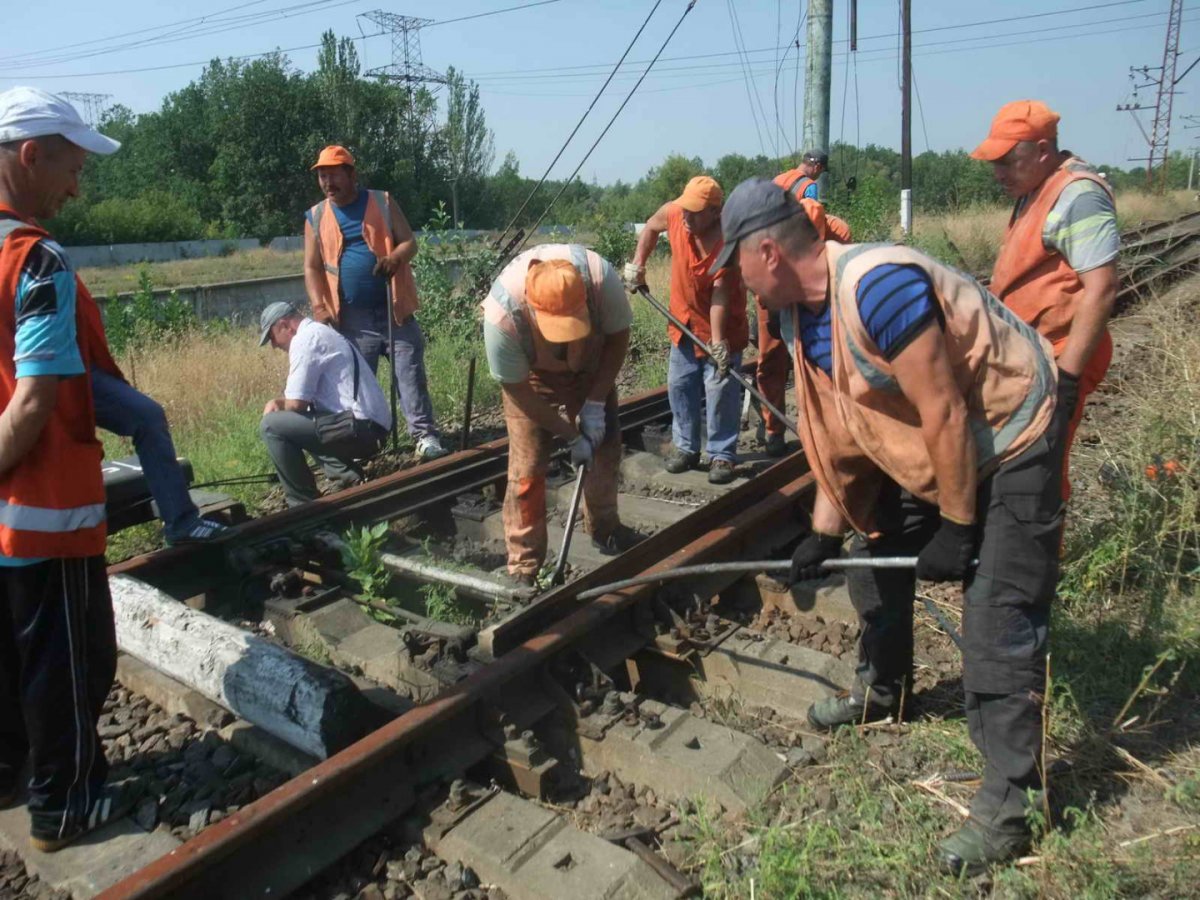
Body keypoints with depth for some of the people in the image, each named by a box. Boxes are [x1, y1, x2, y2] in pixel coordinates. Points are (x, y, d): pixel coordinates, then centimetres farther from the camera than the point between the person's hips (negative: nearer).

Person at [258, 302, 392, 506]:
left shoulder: (304, 339, -8)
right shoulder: (320, 333, 23)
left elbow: (297, 403, -12)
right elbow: (303, 395, 30)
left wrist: (279, 407, 11)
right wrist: (279, 402, 13)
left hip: (357, 427, -10)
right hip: (371, 428, 10)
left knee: (271, 426, -7)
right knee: (301, 424, 31)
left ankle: (305, 504, -3)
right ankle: (349, 478, 12)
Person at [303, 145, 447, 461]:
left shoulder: (383, 202, 5)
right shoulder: (316, 217, 8)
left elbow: (409, 242, 1)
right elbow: (312, 268, 5)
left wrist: (395, 259, -22)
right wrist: (319, 306, -12)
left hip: (394, 308, -1)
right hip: (352, 317, 1)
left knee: (410, 374, -2)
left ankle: (425, 435, 3)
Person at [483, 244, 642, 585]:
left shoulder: (601, 277, -37)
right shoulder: (502, 311, -41)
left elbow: (618, 337, -16)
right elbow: (517, 387, -26)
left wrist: (596, 402, -20)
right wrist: (570, 435, -23)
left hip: (591, 366, 3)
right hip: (531, 375, -3)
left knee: (605, 446, 10)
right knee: (526, 469, -10)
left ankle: (605, 530, 33)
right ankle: (523, 569, 3)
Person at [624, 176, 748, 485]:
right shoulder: (673, 213, -15)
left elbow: (720, 294, -31)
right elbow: (651, 228, 10)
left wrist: (718, 340, -35)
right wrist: (637, 264, 3)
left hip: (722, 327, -5)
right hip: (684, 321, 6)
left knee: (720, 391, -5)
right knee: (679, 386, 11)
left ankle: (722, 455, 7)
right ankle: (685, 447, 25)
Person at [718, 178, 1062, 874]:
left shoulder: (875, 286, -31)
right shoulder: (808, 309, -1)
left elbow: (945, 413, -28)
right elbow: (837, 429, 6)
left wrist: (955, 528, -19)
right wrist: (826, 528, 8)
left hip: (1010, 443, -9)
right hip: (923, 451, 10)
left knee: (999, 622, -9)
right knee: (877, 562, 18)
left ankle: (1009, 803, 2)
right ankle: (882, 692, 41)